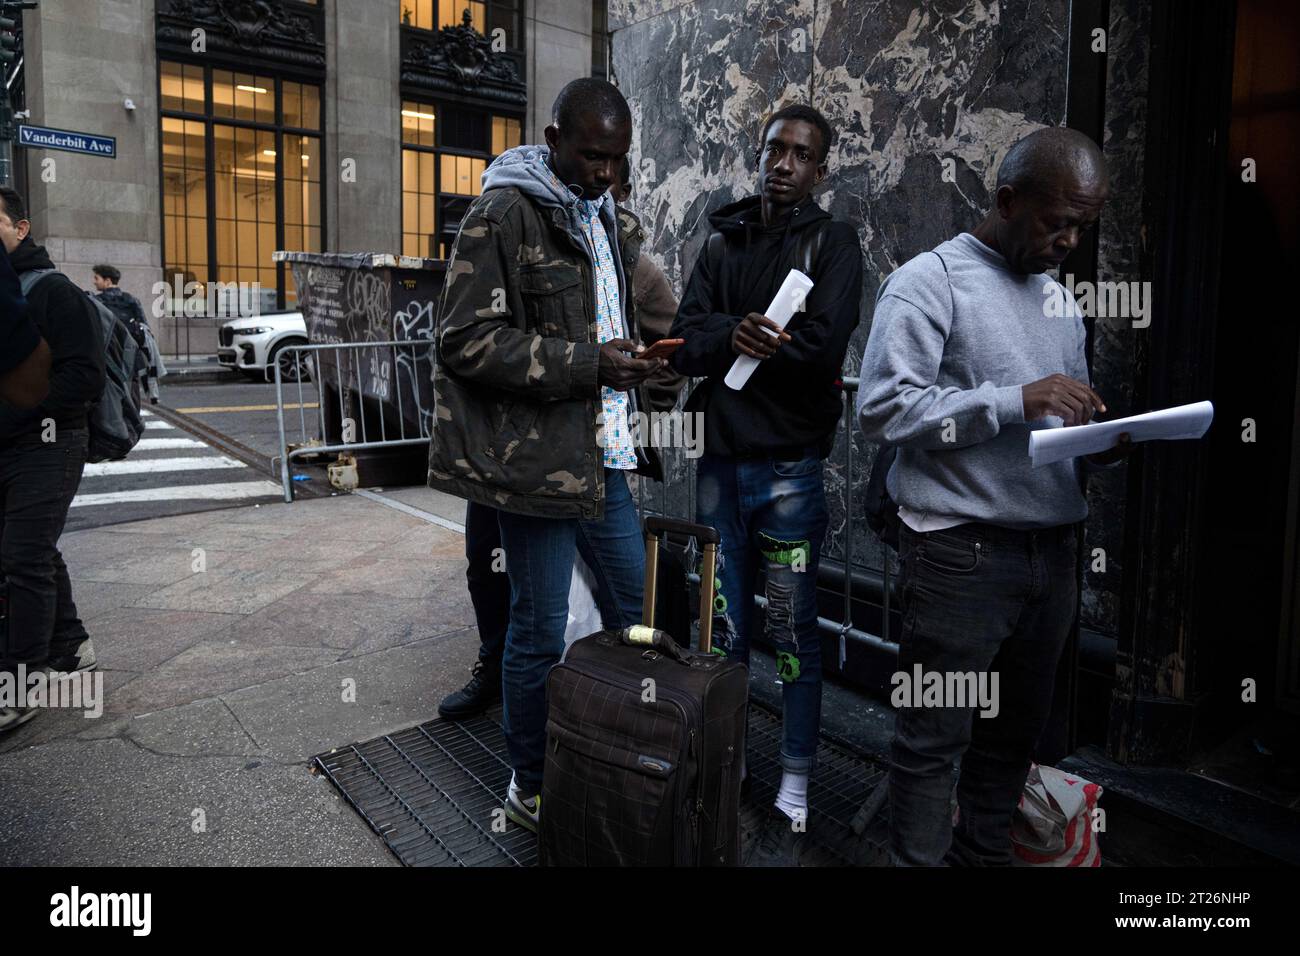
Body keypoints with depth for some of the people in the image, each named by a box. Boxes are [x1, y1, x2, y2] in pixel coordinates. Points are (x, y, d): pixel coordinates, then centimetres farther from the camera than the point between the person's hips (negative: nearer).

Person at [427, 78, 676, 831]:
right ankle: (531, 790, 26)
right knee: (542, 631, 4)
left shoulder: (605, 218, 17)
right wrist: (586, 364, -20)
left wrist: (634, 364, 11)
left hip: (604, 458, 9)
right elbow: (466, 340, -16)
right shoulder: (504, 216, -10)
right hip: (537, 461, -8)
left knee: (635, 611, 16)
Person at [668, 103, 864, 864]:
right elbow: (686, 344, 1)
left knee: (792, 632, 2)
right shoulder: (724, 245, 14)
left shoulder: (833, 242, 0)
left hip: (789, 463, -4)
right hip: (720, 456, 4)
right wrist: (735, 334, -19)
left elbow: (825, 344, -16)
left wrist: (730, 343, -7)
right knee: (725, 625, 13)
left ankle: (795, 801, 15)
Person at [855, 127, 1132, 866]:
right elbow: (884, 407, -17)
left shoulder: (1060, 296, 18)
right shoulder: (931, 281, -5)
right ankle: (921, 859, 18)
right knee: (935, 739, 2)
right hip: (962, 550, -7)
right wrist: (1017, 400, -20)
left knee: (1016, 731, 16)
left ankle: (985, 854, 33)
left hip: (1054, 548, 7)